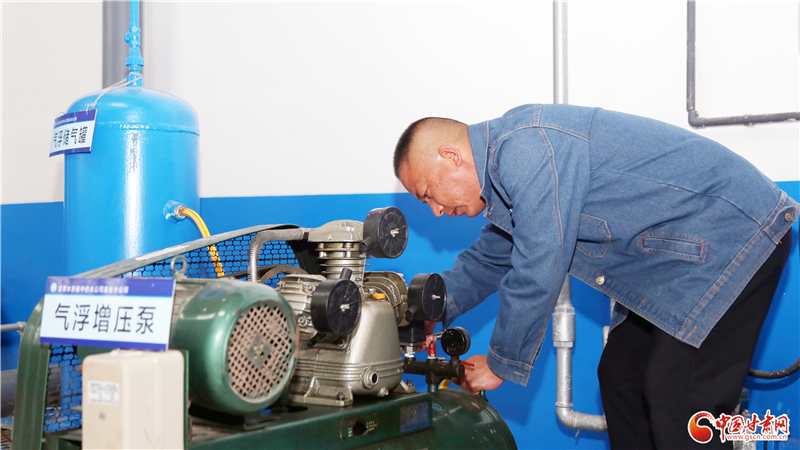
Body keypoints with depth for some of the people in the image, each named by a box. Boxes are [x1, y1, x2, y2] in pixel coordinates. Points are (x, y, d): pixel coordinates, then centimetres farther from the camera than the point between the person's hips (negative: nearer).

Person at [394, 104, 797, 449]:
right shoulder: (505, 159, 10)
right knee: (620, 376, 11)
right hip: (681, 249, 10)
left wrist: (501, 364, -11)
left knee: (677, 400, -15)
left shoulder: (526, 147, -25)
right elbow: (490, 258, 22)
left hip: (734, 231, -10)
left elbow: (538, 274, -25)